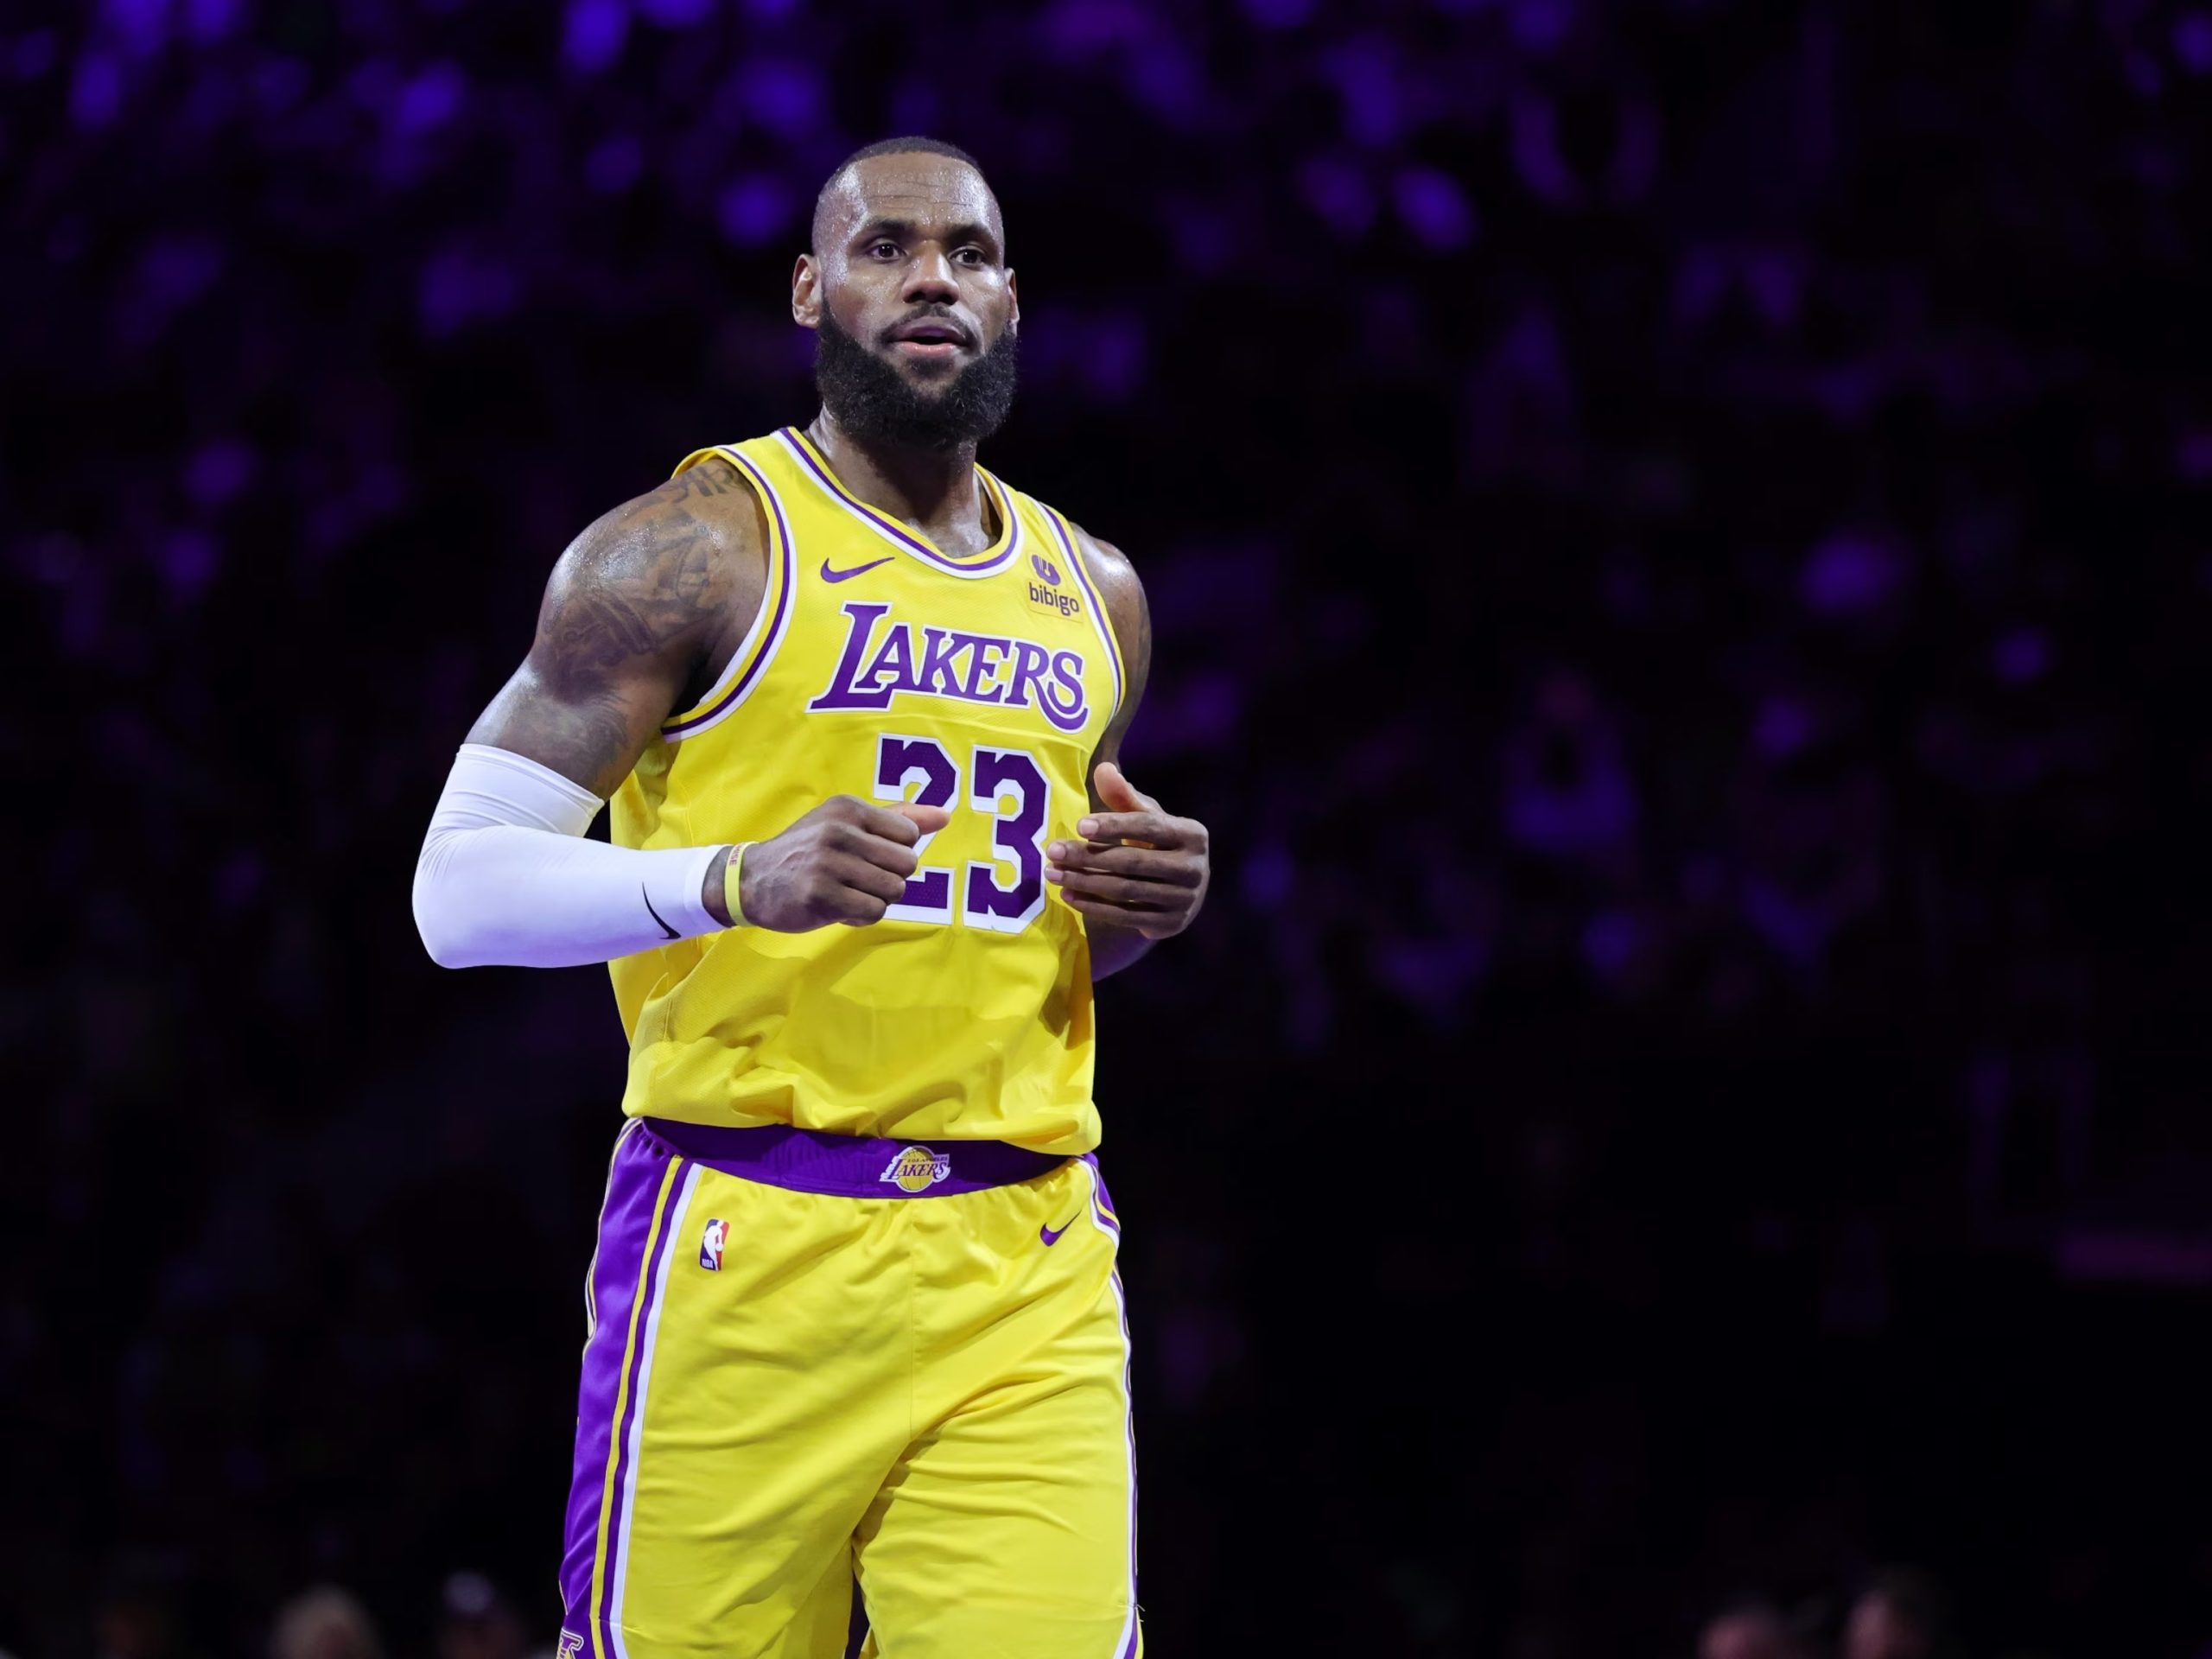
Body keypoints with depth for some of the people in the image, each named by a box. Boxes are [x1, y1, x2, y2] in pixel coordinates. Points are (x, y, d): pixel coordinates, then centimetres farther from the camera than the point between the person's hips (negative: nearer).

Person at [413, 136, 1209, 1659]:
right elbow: (463, 889, -5)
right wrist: (740, 879, -21)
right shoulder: (694, 550, 0)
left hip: (1029, 1261, 4)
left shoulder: (1092, 594, 18)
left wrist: (1141, 909, 8)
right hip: (749, 1246, -4)